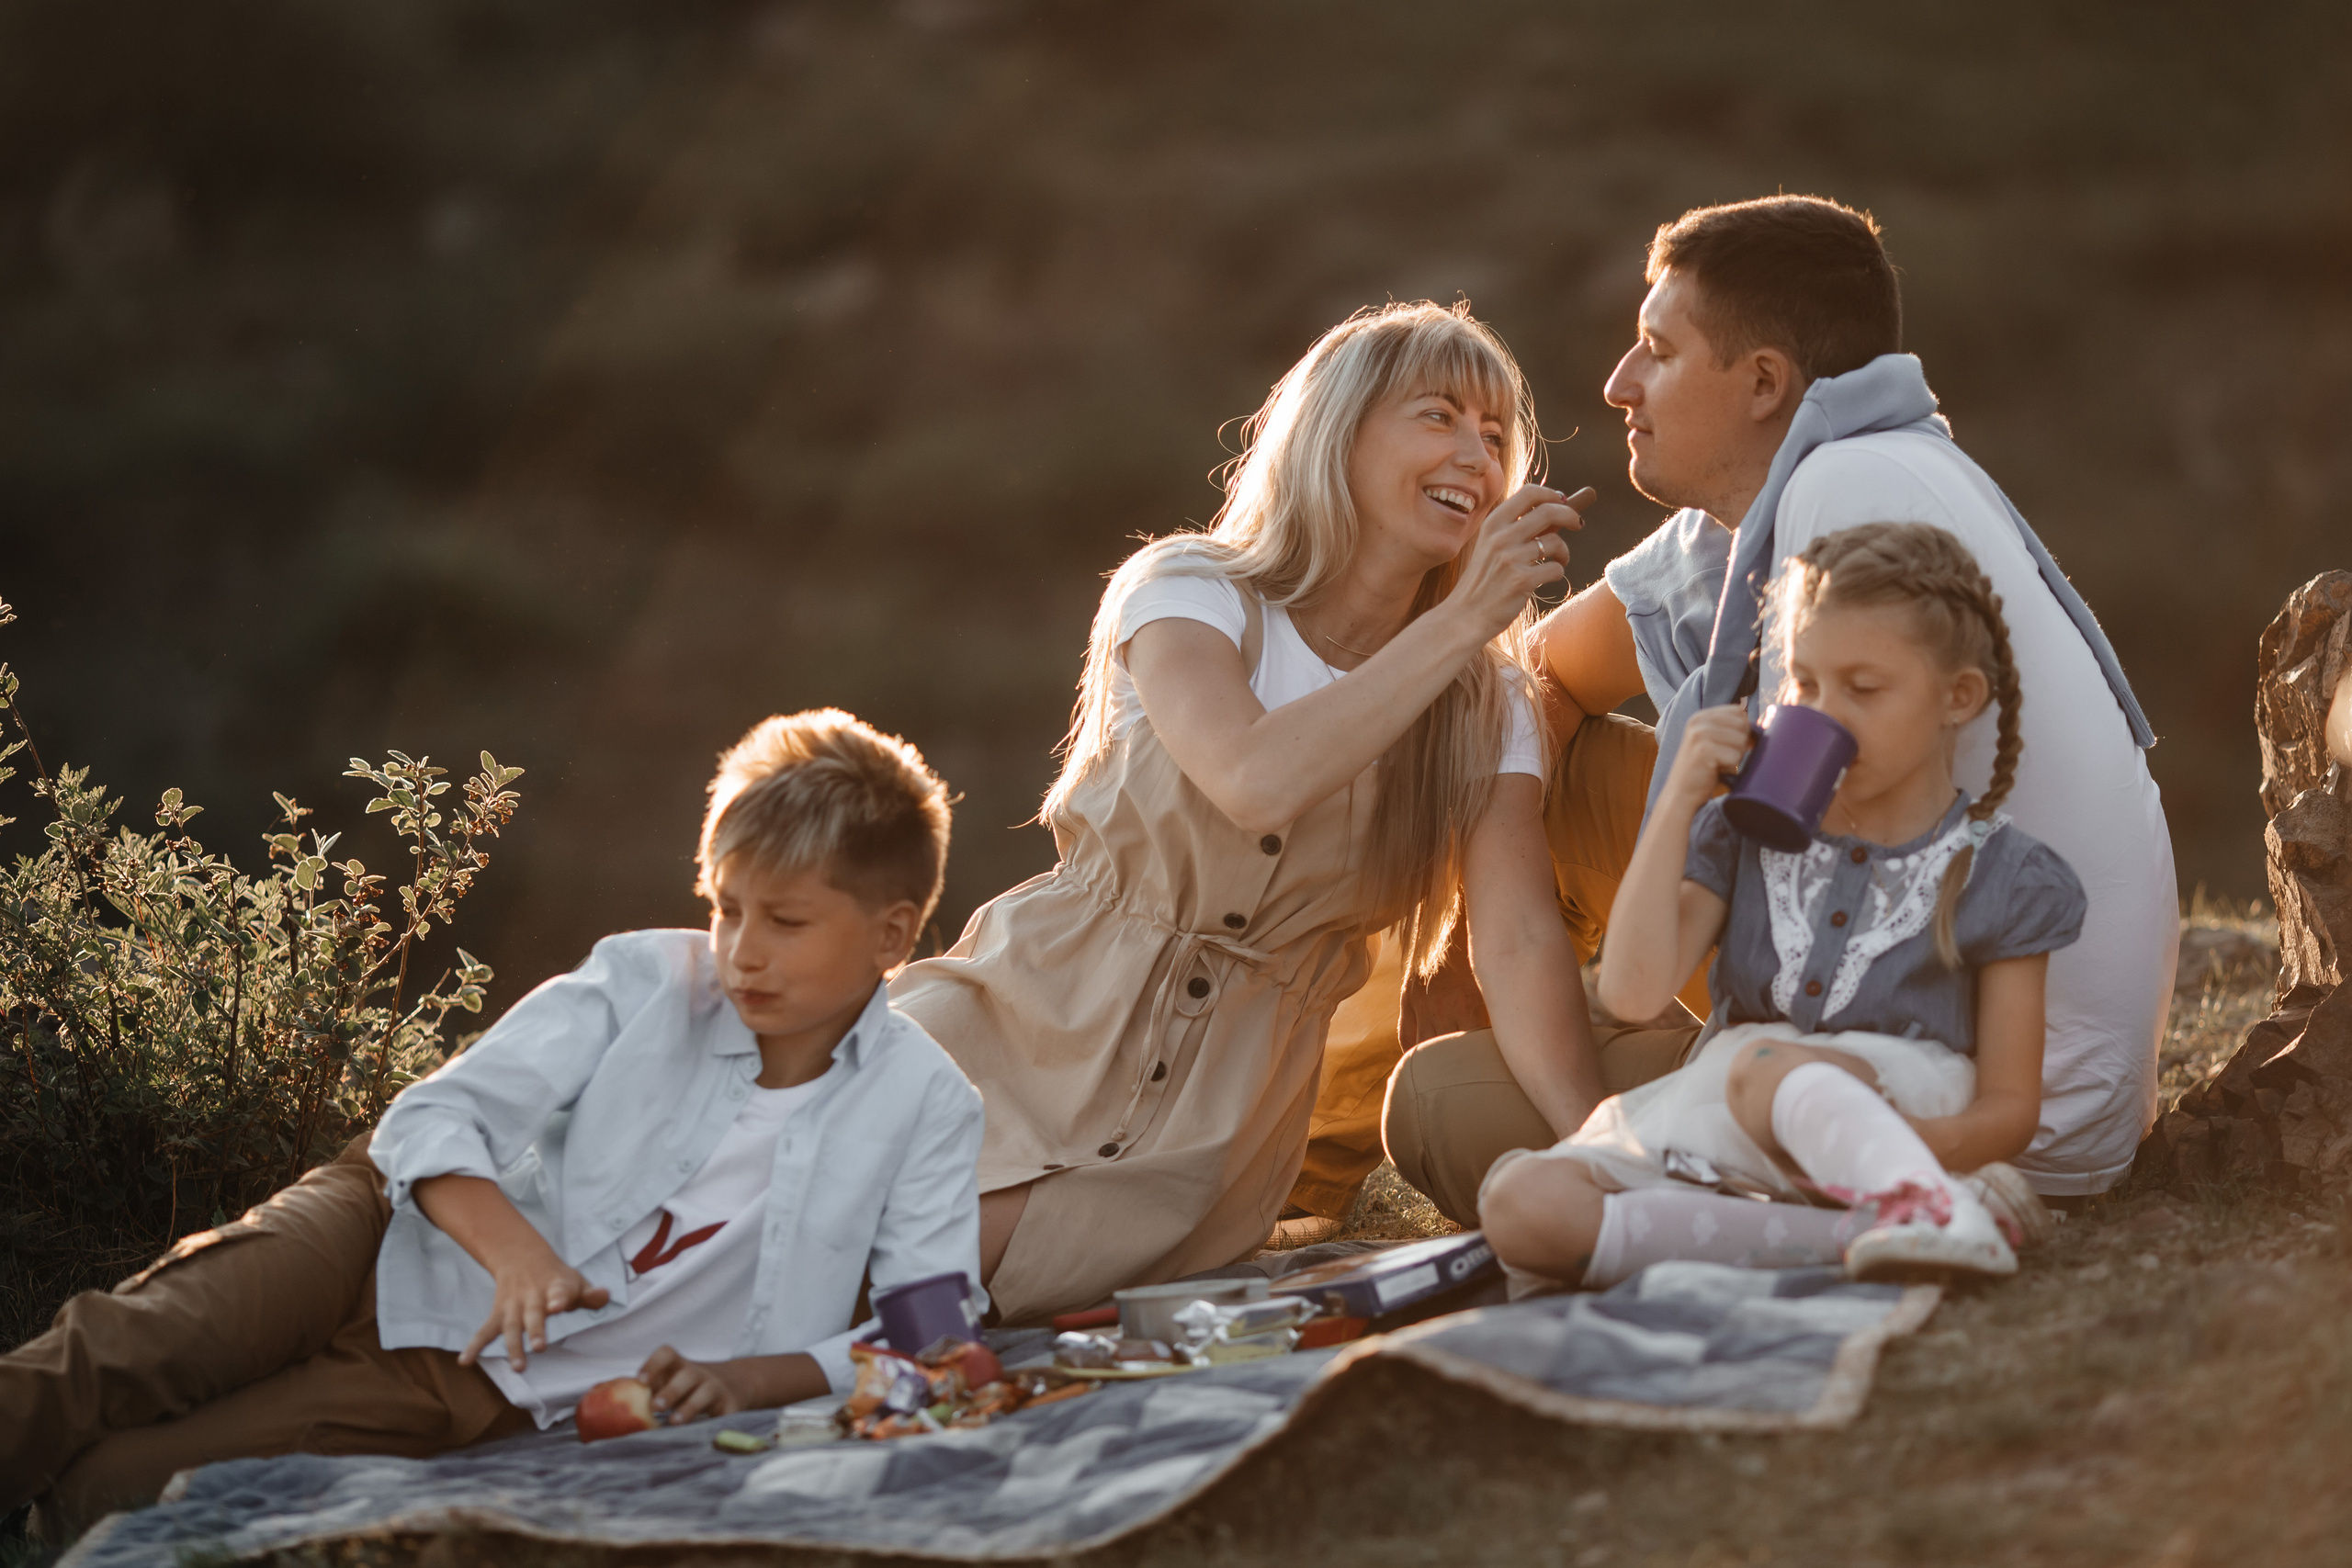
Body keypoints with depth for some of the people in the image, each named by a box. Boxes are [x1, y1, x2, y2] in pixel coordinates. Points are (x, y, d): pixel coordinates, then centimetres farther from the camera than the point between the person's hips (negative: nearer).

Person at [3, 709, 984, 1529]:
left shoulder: (926, 1109, -2)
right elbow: (433, 1120, -9)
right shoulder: (645, 981, -2)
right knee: (143, 1351, -28)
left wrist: (745, 1379, -21)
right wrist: (516, 1248, -30)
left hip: (495, 1389, -2)